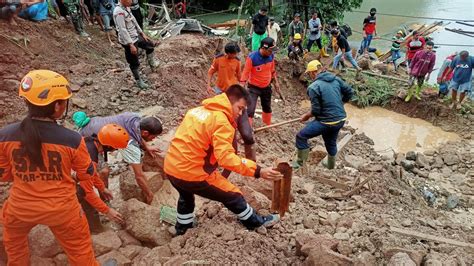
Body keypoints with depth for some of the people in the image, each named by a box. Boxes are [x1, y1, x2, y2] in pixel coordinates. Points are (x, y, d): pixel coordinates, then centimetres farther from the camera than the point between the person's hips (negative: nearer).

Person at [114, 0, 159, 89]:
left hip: (136, 36, 9)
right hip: (128, 41, -9)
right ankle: (139, 82, 23)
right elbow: (123, 30, -28)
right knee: (134, 63, 5)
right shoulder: (119, 12, -26)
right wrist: (131, 45, -29)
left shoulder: (126, 8, 3)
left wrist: (142, 33, 19)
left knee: (151, 45, 23)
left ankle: (152, 64, 44)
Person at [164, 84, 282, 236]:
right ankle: (256, 223, 30)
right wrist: (257, 171, -30)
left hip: (170, 168, 8)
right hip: (192, 173, -8)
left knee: (186, 196, 38)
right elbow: (226, 157, -29)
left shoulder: (198, 110, 9)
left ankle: (182, 229, 54)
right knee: (233, 197, 12)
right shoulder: (221, 121, -17)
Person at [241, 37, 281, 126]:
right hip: (254, 87, -5)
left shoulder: (271, 56, -9)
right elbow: (245, 73, -21)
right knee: (251, 110, -12)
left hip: (267, 87, 6)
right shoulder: (252, 57, -25)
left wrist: (276, 82, 13)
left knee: (267, 108, 23)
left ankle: (268, 126, 45)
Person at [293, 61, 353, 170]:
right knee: (331, 142, 30)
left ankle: (300, 163, 14)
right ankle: (331, 165, 51)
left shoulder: (313, 87, -17)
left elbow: (316, 110, -17)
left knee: (301, 136, 5)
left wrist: (306, 116, 2)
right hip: (340, 119, 8)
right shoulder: (336, 79, 3)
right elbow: (349, 92, 10)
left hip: (327, 122, -7)